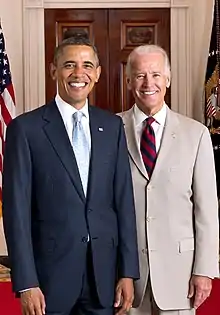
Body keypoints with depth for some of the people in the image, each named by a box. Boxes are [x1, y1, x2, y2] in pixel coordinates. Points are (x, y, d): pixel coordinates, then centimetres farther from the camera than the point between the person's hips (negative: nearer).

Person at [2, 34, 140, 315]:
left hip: (104, 273, 3)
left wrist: (128, 272, 2)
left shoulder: (112, 126, 6)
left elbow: (124, 200, 5)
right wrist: (26, 283, -11)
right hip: (50, 271, -3)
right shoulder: (25, 128, -5)